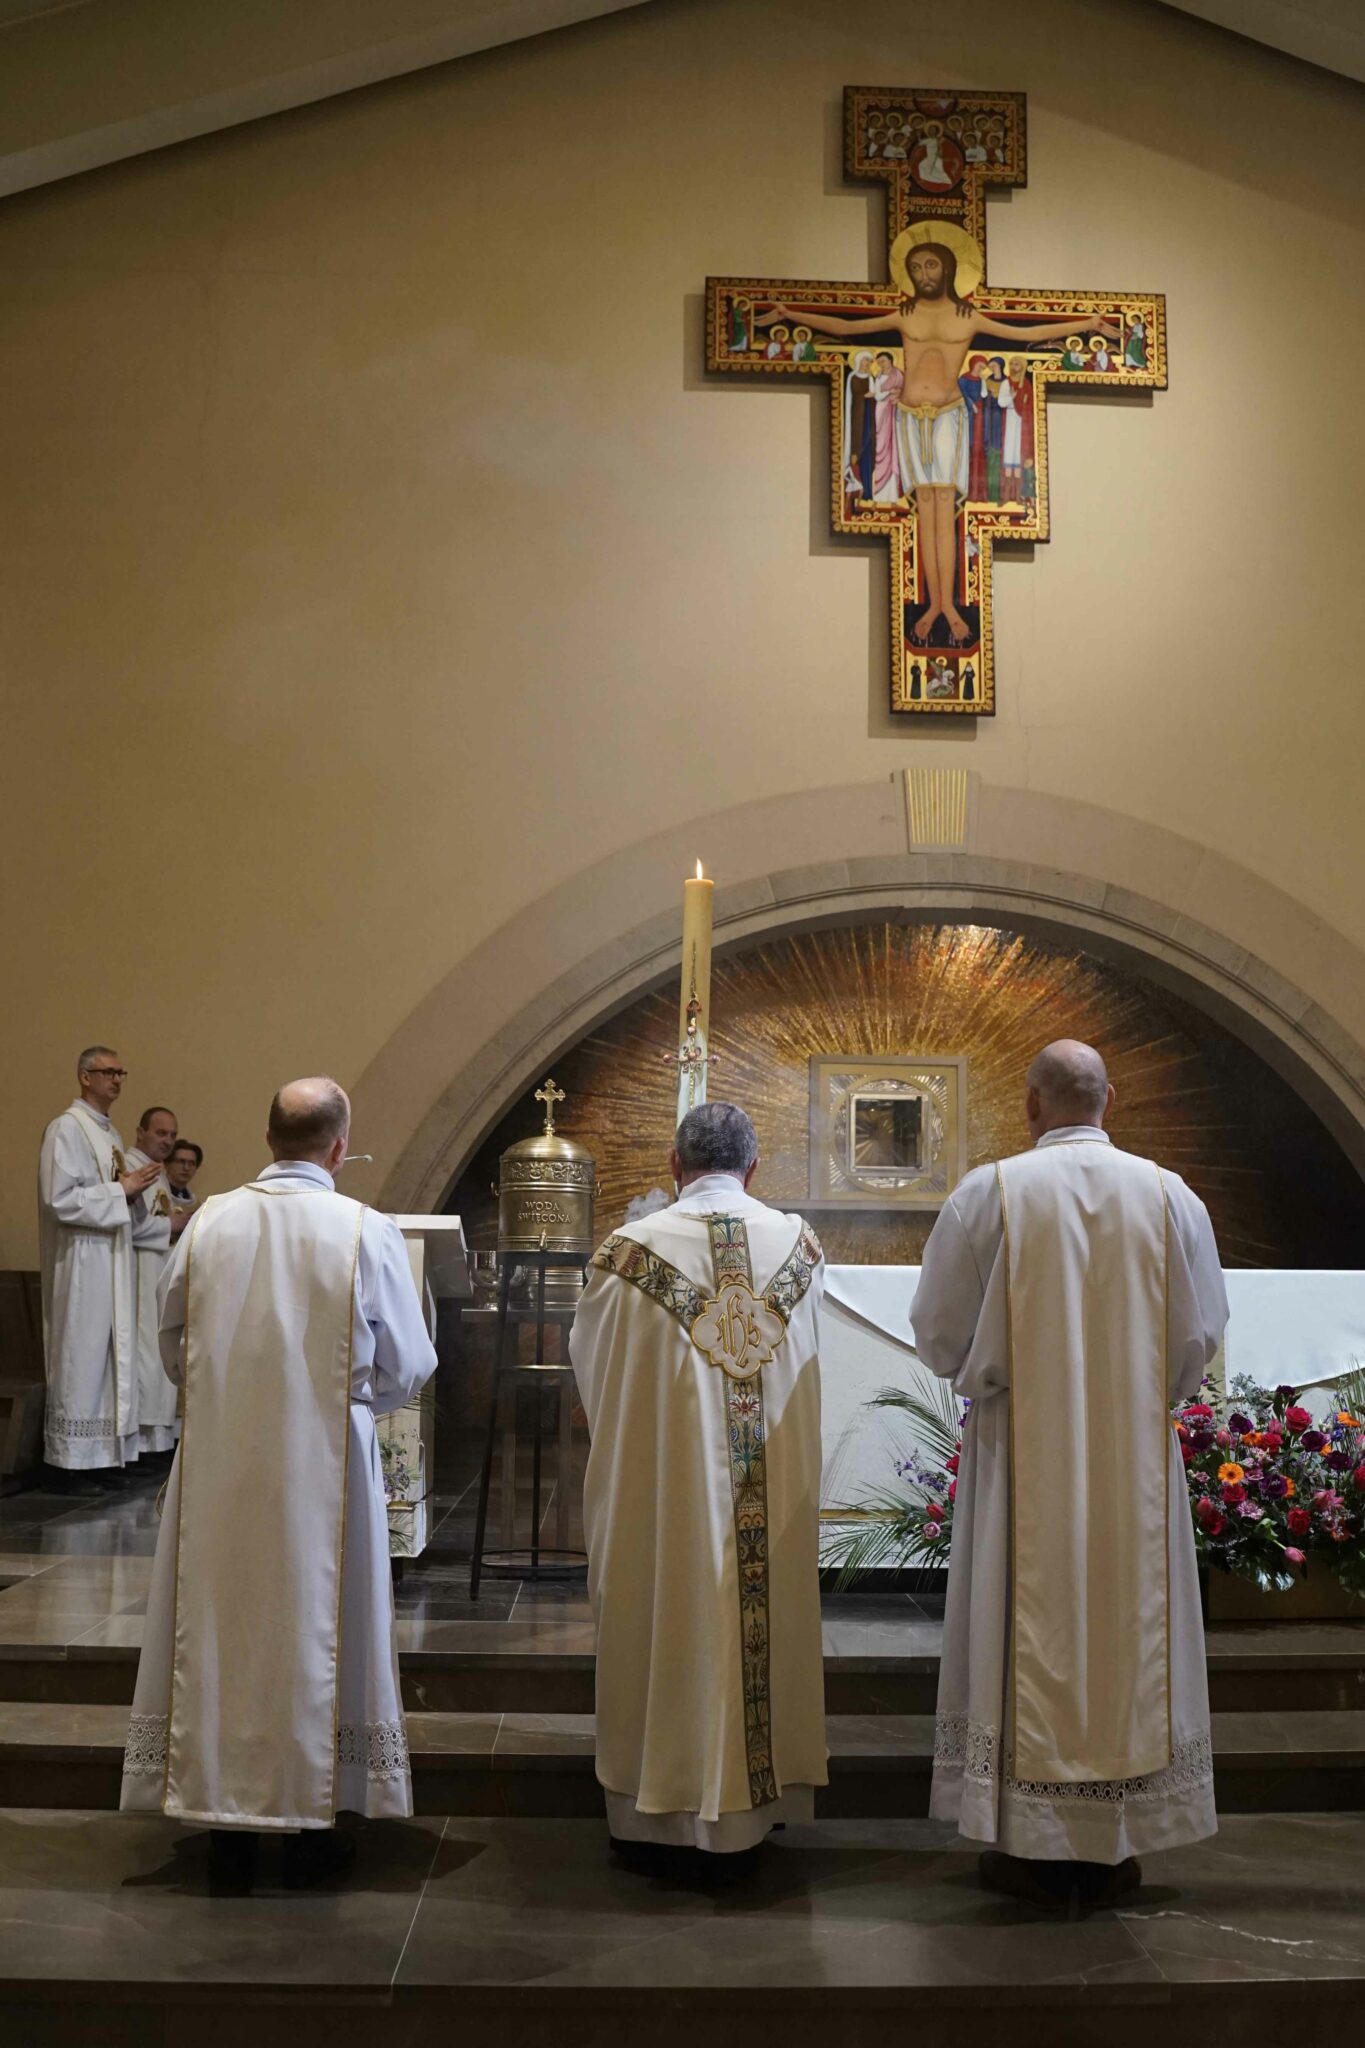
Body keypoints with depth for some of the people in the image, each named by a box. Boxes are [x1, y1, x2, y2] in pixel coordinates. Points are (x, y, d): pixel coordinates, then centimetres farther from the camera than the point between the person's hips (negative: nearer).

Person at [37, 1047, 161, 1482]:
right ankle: (72, 1461, 3)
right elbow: (60, 1199, -20)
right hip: (81, 1263, -9)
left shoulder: (111, 1133, 15)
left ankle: (105, 1453, 16)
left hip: (113, 1262, 9)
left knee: (112, 1357, 9)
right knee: (81, 1358, -4)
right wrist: (122, 1191, -16)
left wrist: (132, 1188, 3)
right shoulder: (66, 1129, -11)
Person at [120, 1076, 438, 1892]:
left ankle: (227, 1822, 20)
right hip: (325, 1466, -2)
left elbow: (174, 1349, 6)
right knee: (316, 1632, 11)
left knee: (221, 1632, 12)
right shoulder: (368, 1233, -13)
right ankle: (314, 1820, 20)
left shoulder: (209, 1223, -6)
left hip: (220, 1466, 2)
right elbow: (406, 1367, -6)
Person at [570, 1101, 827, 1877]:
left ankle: (654, 1819, 19)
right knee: (760, 1618, 13)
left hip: (663, 1481, -2)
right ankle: (744, 1813, 24)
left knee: (665, 1625, 8)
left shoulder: (632, 1251, -11)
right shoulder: (799, 1246, -3)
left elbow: (591, 1361, 5)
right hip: (777, 1488, 3)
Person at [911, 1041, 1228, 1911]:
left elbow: (940, 1332, -3)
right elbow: (1201, 1336, 1)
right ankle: (1119, 1849, 18)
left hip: (1023, 1458, -1)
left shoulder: (988, 1193, -8)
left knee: (1029, 1638, 7)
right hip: (1136, 1462, 2)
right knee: (1129, 1629, 10)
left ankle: (1033, 1847, 13)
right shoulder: (1170, 1195, -3)